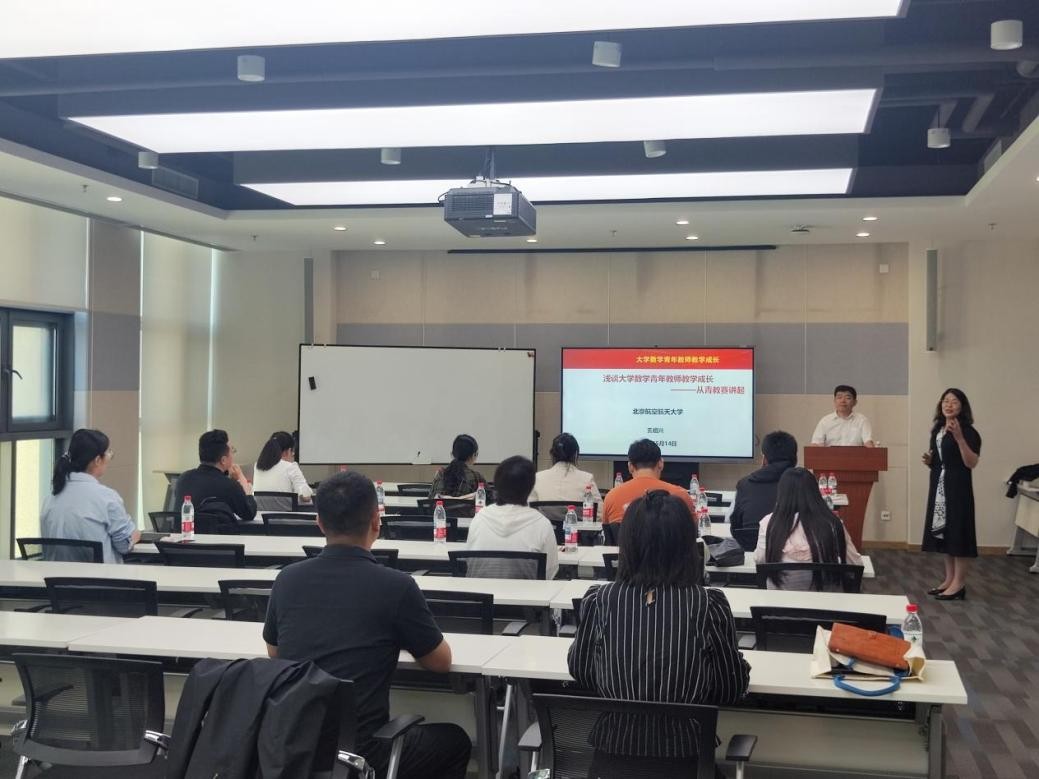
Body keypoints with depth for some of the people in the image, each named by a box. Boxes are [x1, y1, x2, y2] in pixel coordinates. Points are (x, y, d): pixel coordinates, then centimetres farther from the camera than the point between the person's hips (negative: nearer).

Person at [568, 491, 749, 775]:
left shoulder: (600, 600, -9)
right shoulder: (709, 605, -12)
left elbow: (580, 671, 7)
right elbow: (731, 689, -1)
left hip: (613, 752, 1)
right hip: (682, 755, -1)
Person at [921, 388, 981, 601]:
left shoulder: (968, 431, -10)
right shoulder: (937, 430, 12)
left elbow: (971, 463, -20)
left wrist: (959, 437, -28)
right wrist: (929, 461, 1)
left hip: (958, 487, -8)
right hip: (939, 486, 8)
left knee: (958, 532, -6)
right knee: (943, 531, 10)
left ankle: (959, 584, -1)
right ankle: (949, 579, 18)